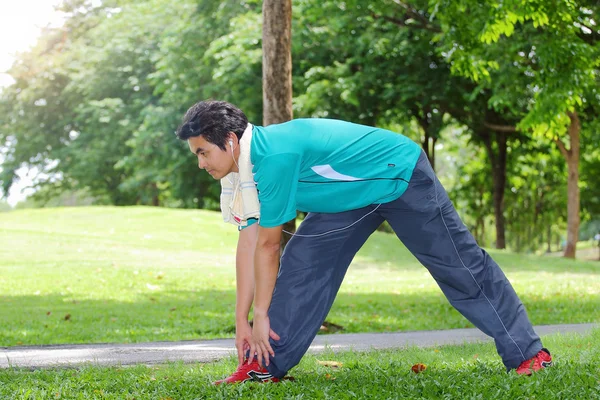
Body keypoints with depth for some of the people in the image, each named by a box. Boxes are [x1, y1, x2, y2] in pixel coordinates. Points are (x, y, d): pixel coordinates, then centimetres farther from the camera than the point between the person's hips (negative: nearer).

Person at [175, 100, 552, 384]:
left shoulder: (274, 155, -34)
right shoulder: (244, 166, -5)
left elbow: (268, 246, -27)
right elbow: (248, 244, -3)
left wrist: (261, 316, -17)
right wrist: (241, 320, -4)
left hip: (401, 177, -8)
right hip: (354, 195, 9)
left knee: (461, 267, -2)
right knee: (301, 264, -2)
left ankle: (527, 352, 7)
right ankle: (266, 365, 1)